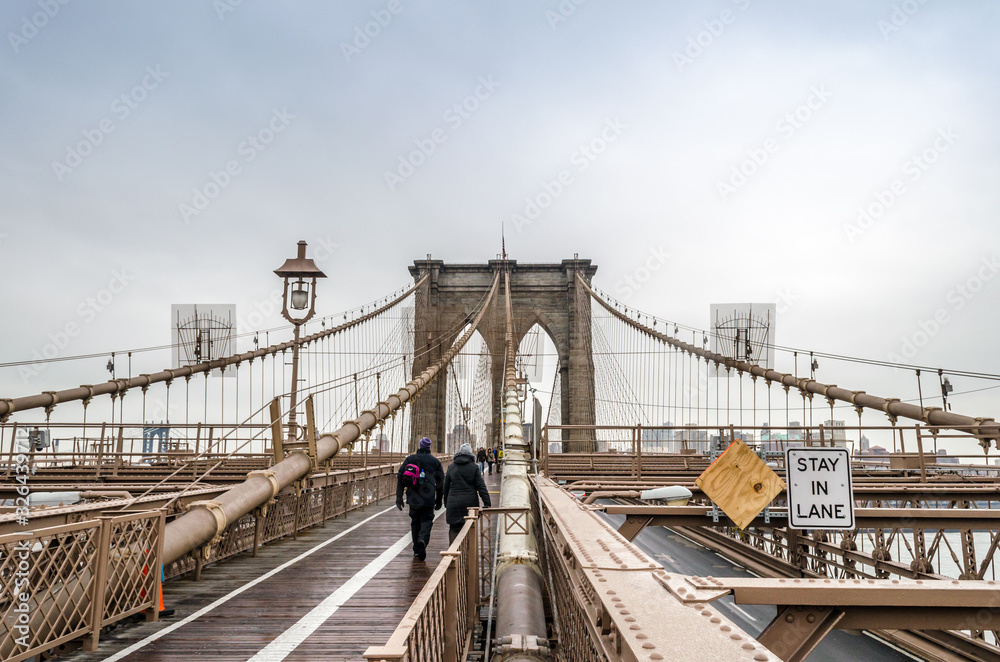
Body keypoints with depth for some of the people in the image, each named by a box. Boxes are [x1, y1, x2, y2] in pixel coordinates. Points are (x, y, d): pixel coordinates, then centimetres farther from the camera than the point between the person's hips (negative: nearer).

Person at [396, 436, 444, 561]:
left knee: (415, 522, 14)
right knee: (426, 521, 2)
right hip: (428, 499, -2)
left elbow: (400, 477, 3)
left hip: (413, 498, 2)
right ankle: (423, 540, -27)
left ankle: (416, 550, 17)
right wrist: (439, 500, 14)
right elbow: (440, 482, 7)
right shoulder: (434, 461, 7)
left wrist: (399, 497, 4)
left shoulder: (409, 459, 9)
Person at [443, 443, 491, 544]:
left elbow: (446, 487, 9)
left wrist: (446, 503, 18)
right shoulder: (474, 467, -2)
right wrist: (487, 503, -5)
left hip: (454, 503, 1)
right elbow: (481, 487, -5)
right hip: (470, 502, -1)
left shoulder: (451, 467, 4)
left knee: (454, 529, 5)